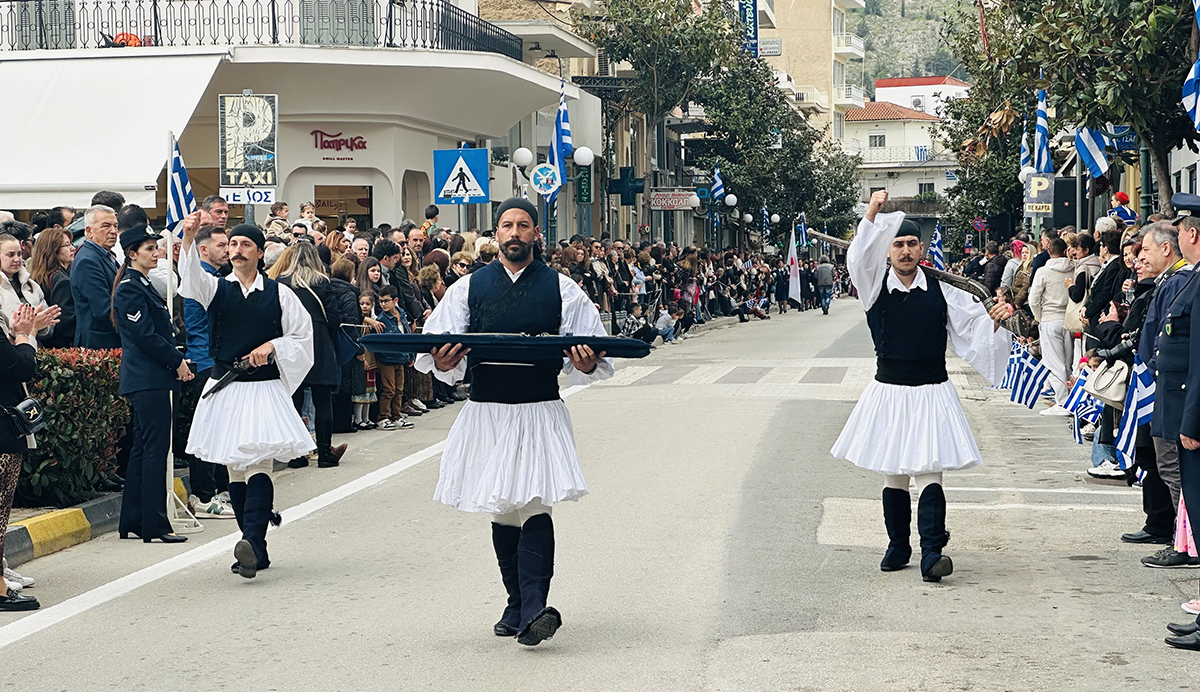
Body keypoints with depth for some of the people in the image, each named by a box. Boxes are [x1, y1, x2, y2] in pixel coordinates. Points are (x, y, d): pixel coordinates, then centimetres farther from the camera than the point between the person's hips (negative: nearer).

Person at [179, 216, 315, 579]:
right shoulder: (216, 288, 8)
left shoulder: (279, 293, 5)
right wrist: (189, 239, -32)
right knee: (235, 470, 6)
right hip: (224, 390, 3)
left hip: (265, 390, -3)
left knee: (258, 464, -17)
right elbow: (191, 277, -15)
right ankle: (256, 550, 14)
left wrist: (272, 346, -9)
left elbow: (303, 337, 9)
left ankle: (252, 543, -27)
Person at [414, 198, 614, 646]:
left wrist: (587, 365, -17)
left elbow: (592, 359, 6)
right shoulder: (469, 288, 9)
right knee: (503, 512, 10)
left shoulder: (562, 290, 5)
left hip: (541, 414, -3)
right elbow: (434, 350, 6)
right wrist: (441, 363, -17)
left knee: (534, 505, -16)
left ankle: (533, 610, -22)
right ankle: (517, 604, 22)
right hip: (486, 413, 3)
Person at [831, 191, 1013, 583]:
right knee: (893, 473, 9)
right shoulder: (876, 288, 0)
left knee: (929, 471, -11)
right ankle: (898, 547, 22)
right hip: (888, 392, 1)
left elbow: (973, 322, 9)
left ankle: (932, 553, -17)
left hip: (931, 393, -1)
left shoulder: (941, 293, 4)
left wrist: (993, 319, -11)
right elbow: (858, 260, -17)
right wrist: (872, 217, -28)